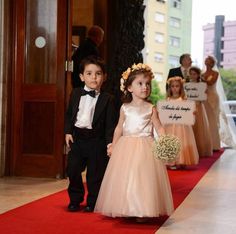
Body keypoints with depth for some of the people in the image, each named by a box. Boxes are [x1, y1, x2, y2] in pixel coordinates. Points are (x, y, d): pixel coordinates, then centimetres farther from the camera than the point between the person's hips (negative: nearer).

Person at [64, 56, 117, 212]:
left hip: (96, 140, -3)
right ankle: (75, 200, 24)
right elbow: (69, 115, 12)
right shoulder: (76, 94, 7)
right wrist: (68, 132, 1)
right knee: (73, 170, 6)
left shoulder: (107, 99, -4)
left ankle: (92, 202, 19)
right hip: (77, 137, 3)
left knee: (95, 173, 3)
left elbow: (110, 124, -6)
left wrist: (110, 143, -13)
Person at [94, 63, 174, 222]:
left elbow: (159, 128, -1)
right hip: (126, 146, 2)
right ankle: (125, 210, 16)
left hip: (145, 146, -2)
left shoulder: (151, 109, 0)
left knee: (143, 178, -4)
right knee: (125, 177, 4)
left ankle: (143, 211, 4)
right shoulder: (125, 108, 5)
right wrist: (113, 145, 10)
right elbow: (119, 128, 12)